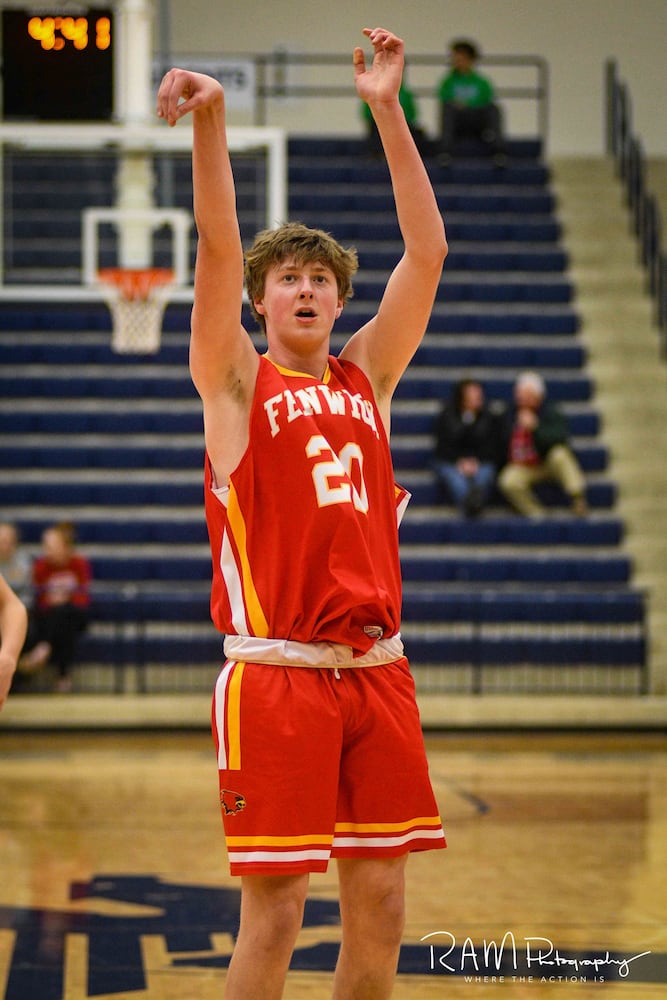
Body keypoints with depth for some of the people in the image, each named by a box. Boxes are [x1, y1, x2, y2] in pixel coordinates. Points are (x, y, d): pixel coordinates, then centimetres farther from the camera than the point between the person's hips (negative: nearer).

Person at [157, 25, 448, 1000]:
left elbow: (427, 254, 8)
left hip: (378, 671, 5)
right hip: (277, 675, -5)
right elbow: (217, 247, -11)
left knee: (380, 905, 6)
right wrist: (210, 122, -25)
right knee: (273, 911, -5)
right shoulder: (235, 381, 4)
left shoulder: (367, 375, 14)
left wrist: (388, 111, 3)